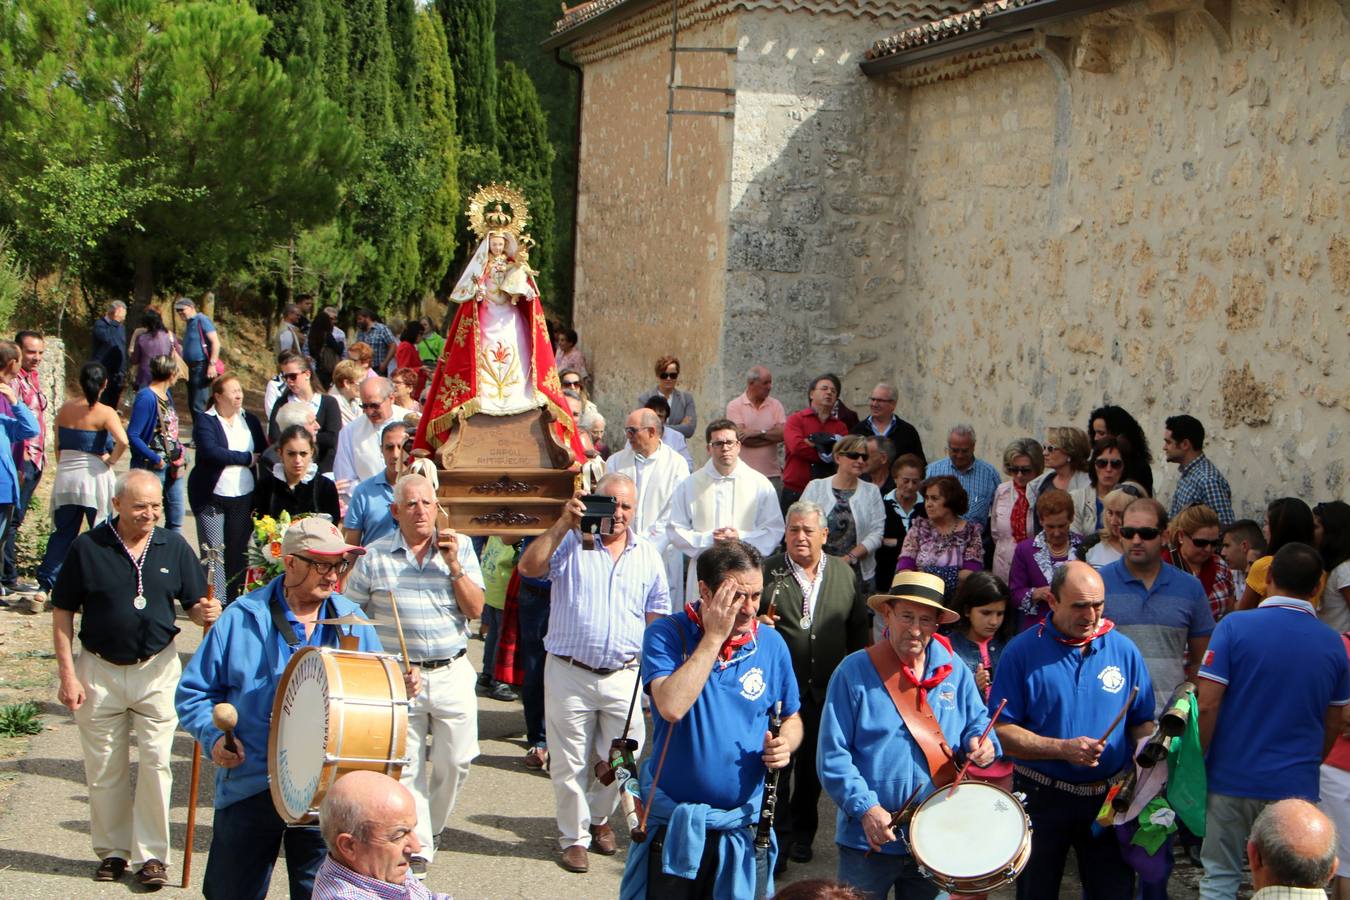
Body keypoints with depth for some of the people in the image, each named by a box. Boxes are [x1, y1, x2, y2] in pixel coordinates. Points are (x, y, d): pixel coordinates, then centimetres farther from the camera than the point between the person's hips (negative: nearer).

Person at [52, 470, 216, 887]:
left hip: (157, 668, 1)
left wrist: (205, 613, -20)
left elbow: (194, 603, 5)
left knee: (156, 760, -4)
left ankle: (151, 854, 7)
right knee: (104, 767, 8)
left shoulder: (174, 547, -1)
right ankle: (113, 850, 24)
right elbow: (62, 614, -2)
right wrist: (67, 674, -7)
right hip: (99, 670, 0)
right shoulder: (88, 548, -6)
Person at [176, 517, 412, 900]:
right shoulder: (242, 618, -4)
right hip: (250, 790, -1)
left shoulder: (352, 622, 5)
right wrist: (213, 735, -15)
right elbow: (193, 692, 1)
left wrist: (400, 689, -9)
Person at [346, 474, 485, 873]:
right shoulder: (374, 557, -4)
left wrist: (454, 566, -15)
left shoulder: (460, 547, 1)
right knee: (406, 765, 2)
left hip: (452, 673, 2)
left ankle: (432, 824, 33)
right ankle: (417, 844, 13)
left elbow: (475, 609, -4)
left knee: (456, 759, 9)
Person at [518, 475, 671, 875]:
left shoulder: (648, 556, 9)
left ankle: (598, 818, 35)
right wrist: (562, 524, -22)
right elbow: (528, 568, -18)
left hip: (624, 677, 3)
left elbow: (657, 618, 12)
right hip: (569, 674, -2)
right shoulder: (571, 542, -2)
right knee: (570, 763, 6)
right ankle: (574, 837, 21)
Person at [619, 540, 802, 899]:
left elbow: (791, 719, 14)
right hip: (674, 827, -3)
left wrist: (785, 744, -9)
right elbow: (671, 707, -27)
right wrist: (714, 636, -23)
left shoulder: (771, 644, 0)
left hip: (743, 829, 3)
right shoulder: (666, 635, -10)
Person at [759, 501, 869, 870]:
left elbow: (859, 629, 10)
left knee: (814, 766, 14)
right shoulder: (767, 572, -2)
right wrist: (757, 623, -20)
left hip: (826, 690, 3)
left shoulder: (846, 575, 6)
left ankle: (802, 832, 30)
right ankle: (778, 840, 7)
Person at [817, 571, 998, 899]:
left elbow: (977, 721, 13)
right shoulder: (855, 671, -10)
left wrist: (983, 744, -11)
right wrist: (865, 807, -22)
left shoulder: (954, 671, 3)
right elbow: (833, 754, -12)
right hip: (868, 839, -3)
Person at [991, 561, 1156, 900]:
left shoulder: (1124, 650, 0)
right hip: (1040, 796, -2)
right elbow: (1001, 732, -11)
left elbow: (1142, 723, 7)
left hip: (1109, 797, 2)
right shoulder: (1022, 652, -8)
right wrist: (1063, 749, -21)